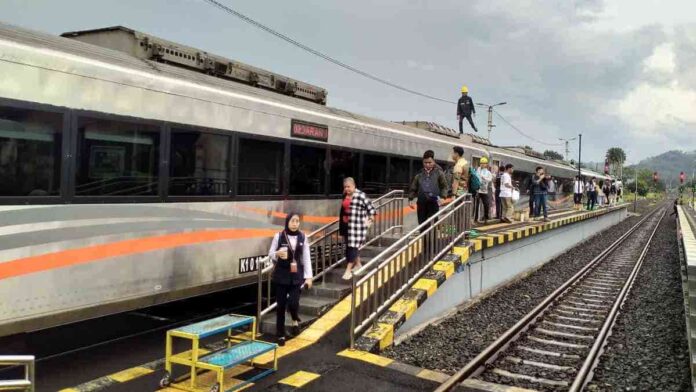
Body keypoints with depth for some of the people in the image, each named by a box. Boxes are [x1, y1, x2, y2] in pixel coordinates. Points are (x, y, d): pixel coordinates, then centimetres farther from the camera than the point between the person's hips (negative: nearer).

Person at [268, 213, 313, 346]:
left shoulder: (302, 237, 0)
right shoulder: (279, 236, -6)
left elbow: (306, 258, 3)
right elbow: (270, 254, 1)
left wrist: (308, 276, -1)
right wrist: (277, 254, -22)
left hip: (296, 275, 1)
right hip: (281, 275, -1)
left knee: (293, 302, -10)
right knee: (281, 305, 4)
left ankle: (295, 320, 26)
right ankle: (280, 335, 20)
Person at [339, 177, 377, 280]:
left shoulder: (361, 195, -12)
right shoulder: (345, 196, 10)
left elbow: (371, 209, -9)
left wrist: (370, 221, -9)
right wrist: (341, 224, 24)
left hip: (357, 225, -8)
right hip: (347, 225, 8)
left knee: (352, 246, -10)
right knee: (351, 246, 15)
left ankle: (348, 270, -10)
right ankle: (358, 264, 30)